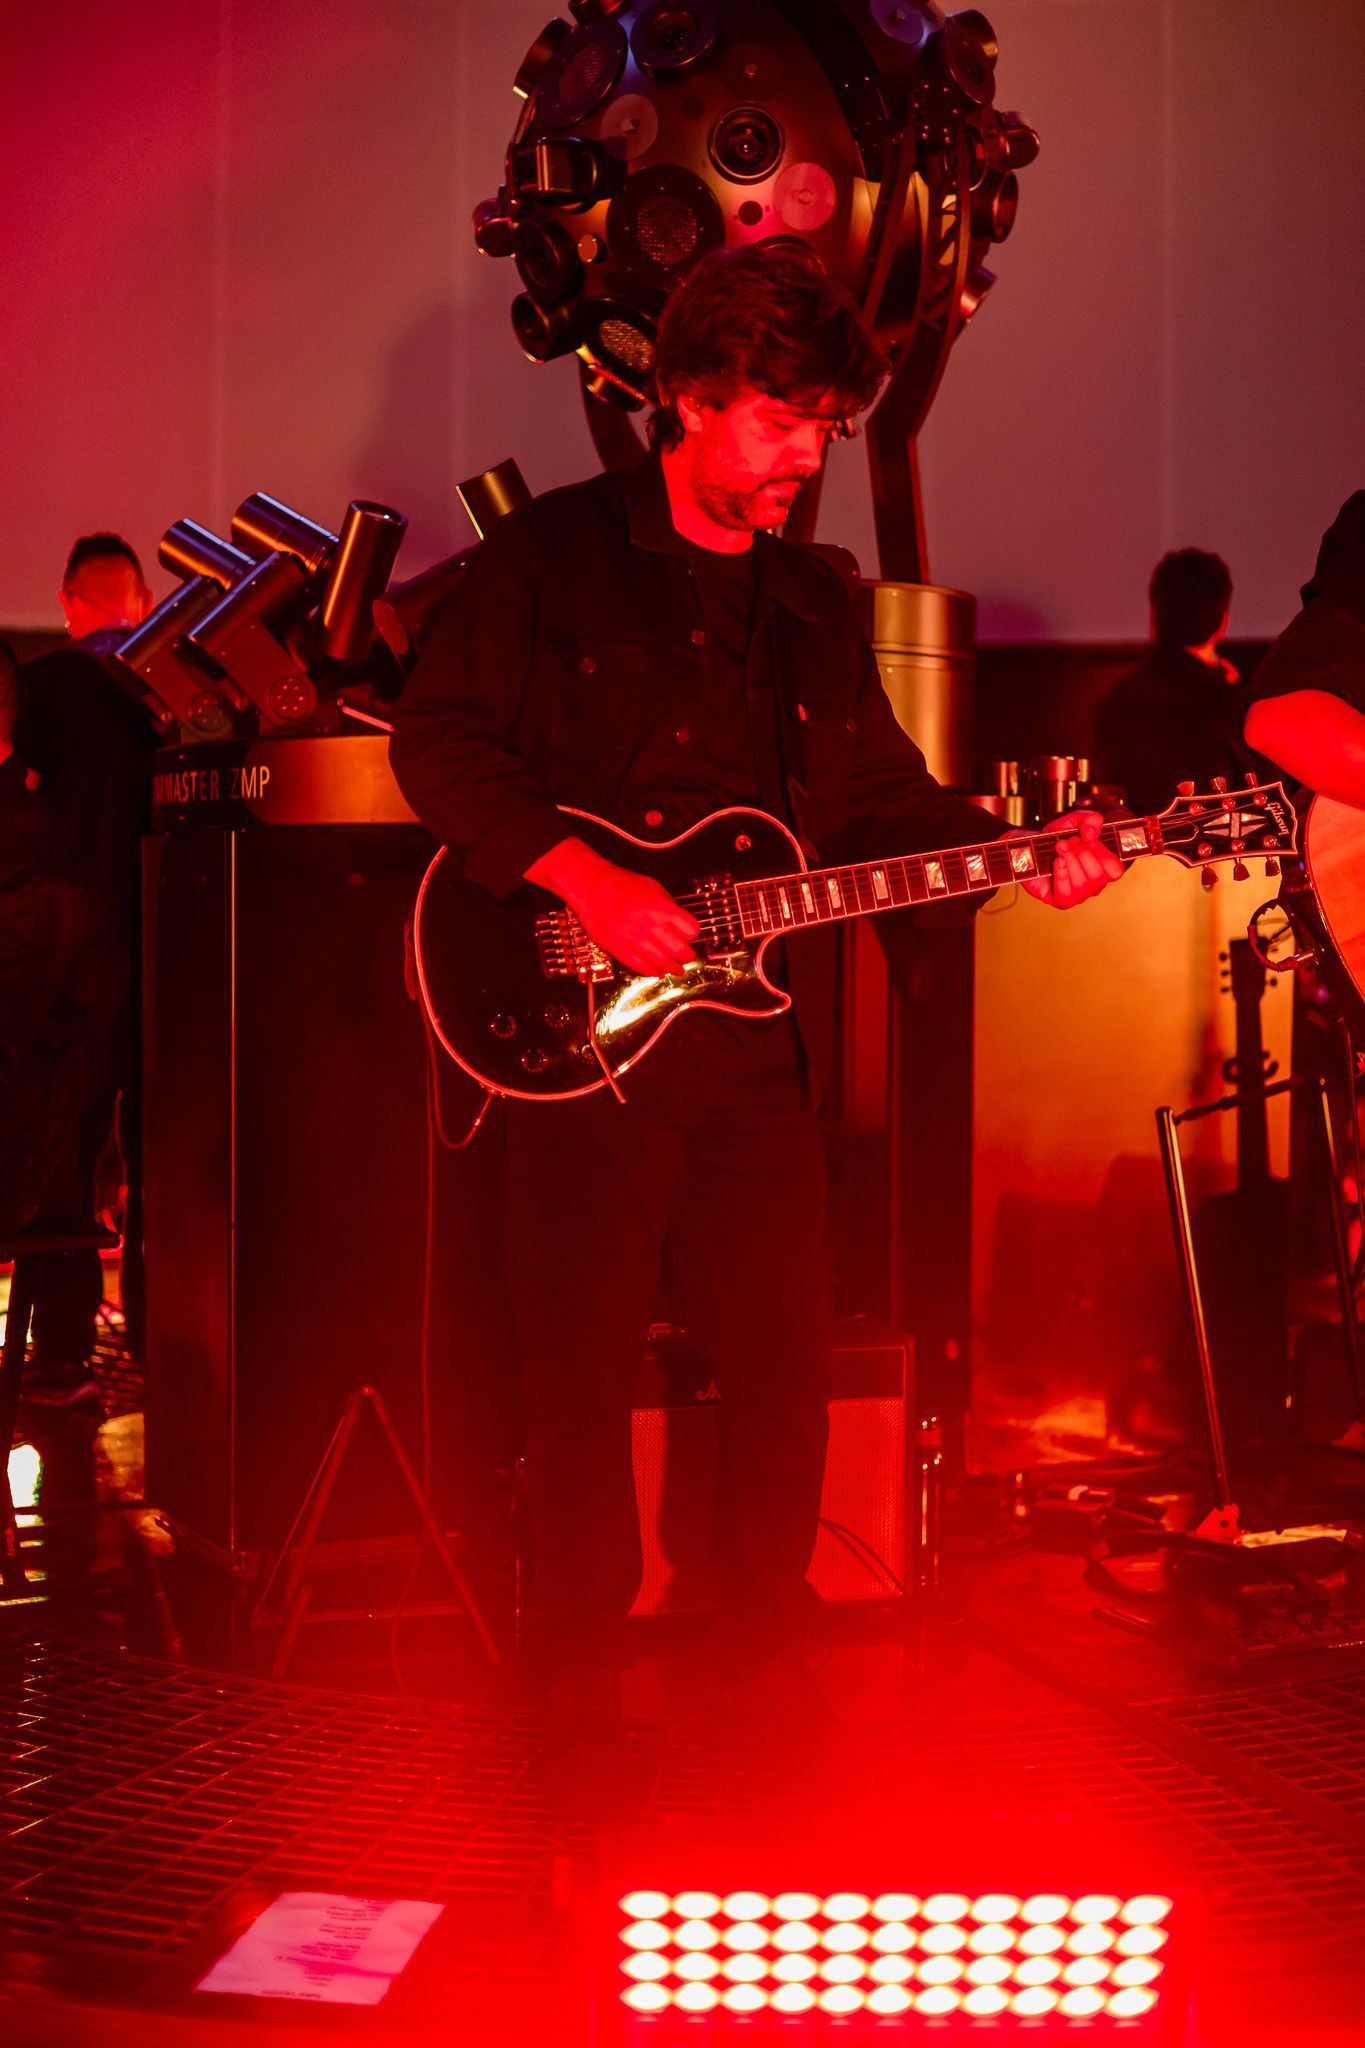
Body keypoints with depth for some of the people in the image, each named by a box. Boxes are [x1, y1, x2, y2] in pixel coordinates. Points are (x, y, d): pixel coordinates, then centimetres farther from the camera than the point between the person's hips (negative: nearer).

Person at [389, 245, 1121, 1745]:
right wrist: (583, 878, -17)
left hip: (759, 1038, 5)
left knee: (787, 1363, 5)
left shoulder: (813, 601, 16)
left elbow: (885, 800, 18)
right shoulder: (552, 553, -1)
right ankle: (581, 1676, 18)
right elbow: (438, 739, -6)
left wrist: (1017, 856, 1)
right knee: (582, 1369, 2)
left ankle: (765, 1663, 21)